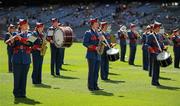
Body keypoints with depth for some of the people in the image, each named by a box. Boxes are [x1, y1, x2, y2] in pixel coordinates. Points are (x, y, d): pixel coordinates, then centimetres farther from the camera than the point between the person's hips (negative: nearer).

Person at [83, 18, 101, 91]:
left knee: (96, 71, 6)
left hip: (98, 55, 7)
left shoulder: (98, 33, 17)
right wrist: (94, 47, -19)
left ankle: (95, 86, 11)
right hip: (91, 55, -7)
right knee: (91, 71, -5)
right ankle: (90, 86, -1)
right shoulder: (88, 33, -5)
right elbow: (85, 43, -12)